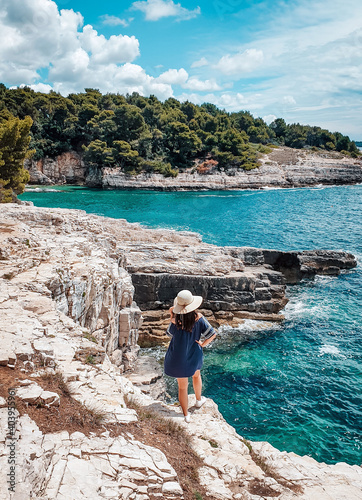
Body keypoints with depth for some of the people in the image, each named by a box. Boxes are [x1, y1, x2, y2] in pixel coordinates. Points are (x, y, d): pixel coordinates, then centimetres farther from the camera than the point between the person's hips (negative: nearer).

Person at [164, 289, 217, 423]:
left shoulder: (175, 321, -26)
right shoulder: (199, 318, -19)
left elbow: (170, 333, -5)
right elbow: (212, 334, -16)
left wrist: (172, 317, -6)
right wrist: (202, 344, -1)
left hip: (179, 359, -2)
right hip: (195, 356, 2)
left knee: (182, 387, 15)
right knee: (196, 375, 33)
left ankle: (186, 415, 29)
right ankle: (198, 400, 56)